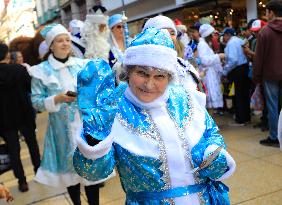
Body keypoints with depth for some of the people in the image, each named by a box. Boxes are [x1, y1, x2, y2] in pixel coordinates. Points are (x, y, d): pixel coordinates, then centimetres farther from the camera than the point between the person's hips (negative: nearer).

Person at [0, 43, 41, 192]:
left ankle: (22, 181, 16)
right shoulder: (20, 69, -14)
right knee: (32, 143, 19)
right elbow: (31, 88, -6)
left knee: (13, 149, 11)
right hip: (24, 114, 0)